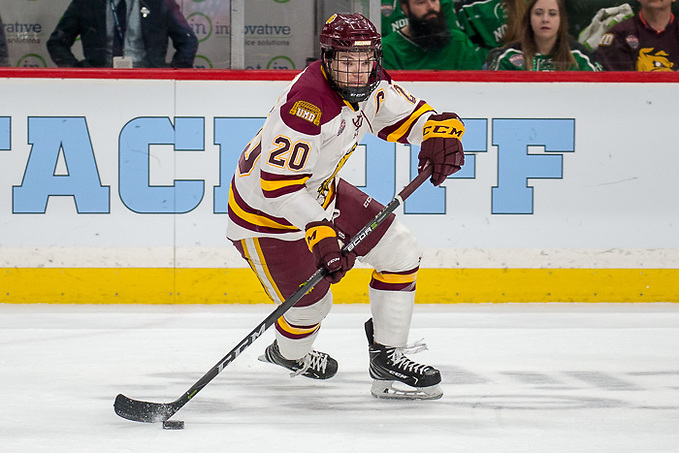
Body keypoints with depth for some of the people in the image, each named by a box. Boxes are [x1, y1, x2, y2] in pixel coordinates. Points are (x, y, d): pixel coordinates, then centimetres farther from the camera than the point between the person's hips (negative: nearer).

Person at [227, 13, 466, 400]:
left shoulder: (373, 88, -10)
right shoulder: (307, 106, -36)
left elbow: (412, 116, 3)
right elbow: (279, 186, -36)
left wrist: (441, 130, -21)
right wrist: (320, 233, -43)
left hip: (320, 192, 9)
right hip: (265, 208, -8)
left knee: (402, 252, 3)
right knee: (311, 304, -1)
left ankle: (387, 357, 13)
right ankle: (290, 354, 36)